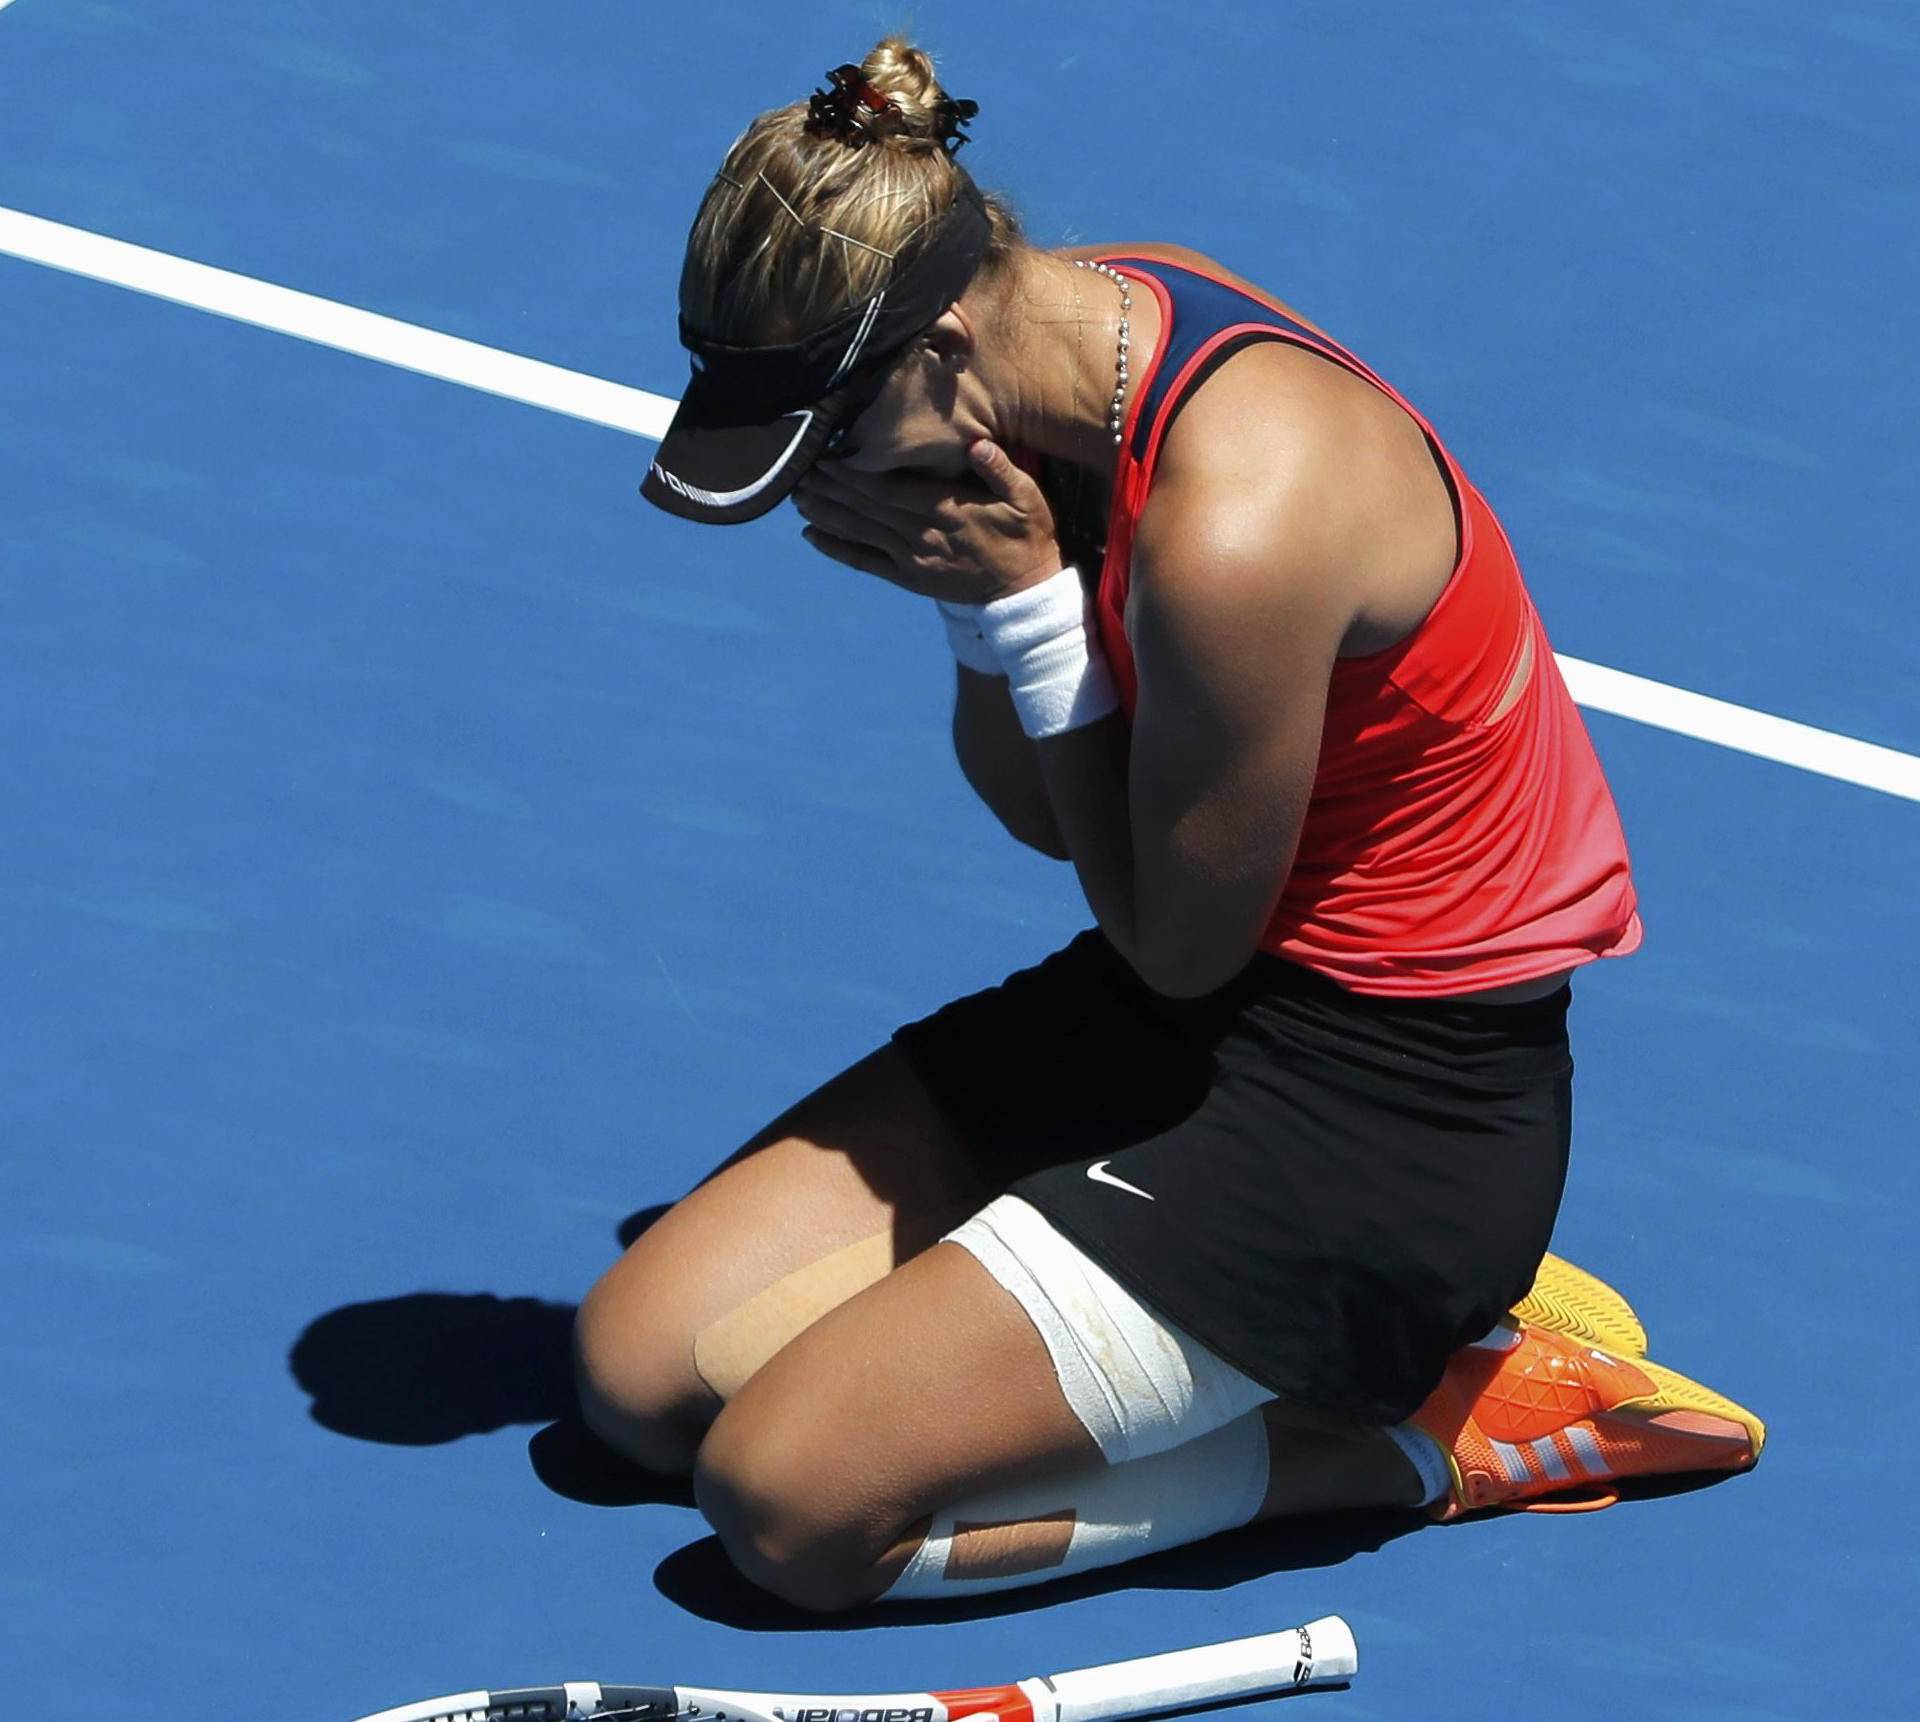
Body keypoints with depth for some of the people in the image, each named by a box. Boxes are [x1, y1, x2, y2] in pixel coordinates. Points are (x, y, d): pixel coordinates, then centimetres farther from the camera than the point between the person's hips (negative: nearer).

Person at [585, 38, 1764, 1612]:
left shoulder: (1229, 532, -31)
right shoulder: (1069, 319, -3)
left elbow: (1176, 945, -16)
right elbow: (1043, 815, 6)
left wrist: (1023, 597, -19)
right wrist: (972, 598, -13)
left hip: (1386, 1105, -10)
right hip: (1188, 1008, 10)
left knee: (793, 1498, -16)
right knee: (642, 1367, 4)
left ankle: (1424, 1429, -2)